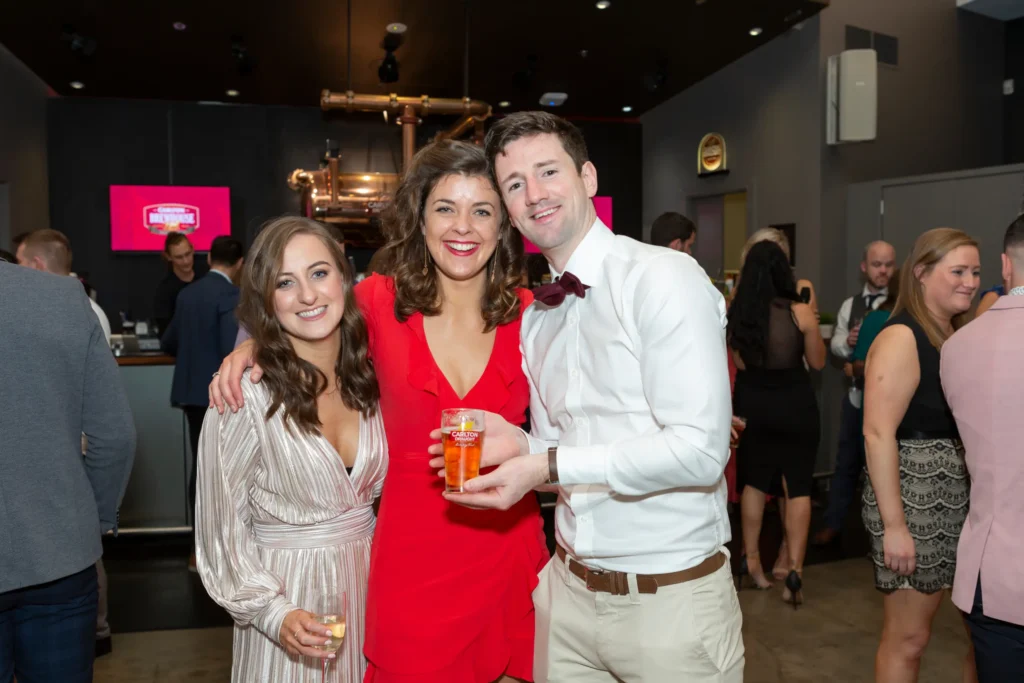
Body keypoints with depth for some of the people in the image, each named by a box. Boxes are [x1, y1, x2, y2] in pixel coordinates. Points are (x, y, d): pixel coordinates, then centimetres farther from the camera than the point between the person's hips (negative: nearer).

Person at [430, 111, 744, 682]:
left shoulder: (665, 277, -14)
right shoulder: (535, 318, 8)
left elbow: (700, 451, -21)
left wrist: (549, 464, -19)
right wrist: (519, 446, -7)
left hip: (670, 597, -6)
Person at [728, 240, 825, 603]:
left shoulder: (735, 312, -7)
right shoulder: (799, 312, -14)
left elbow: (740, 363, 3)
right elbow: (818, 362, -1)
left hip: (751, 405, 3)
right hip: (794, 405, -3)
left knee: (754, 482, 17)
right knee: (798, 487, 7)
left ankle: (751, 560, 25)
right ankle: (794, 569, 2)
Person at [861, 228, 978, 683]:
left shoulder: (963, 336, 10)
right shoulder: (901, 338, -14)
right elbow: (878, 434, -20)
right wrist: (893, 525, -22)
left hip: (968, 497, 8)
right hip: (916, 497, -8)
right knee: (908, 637, 4)